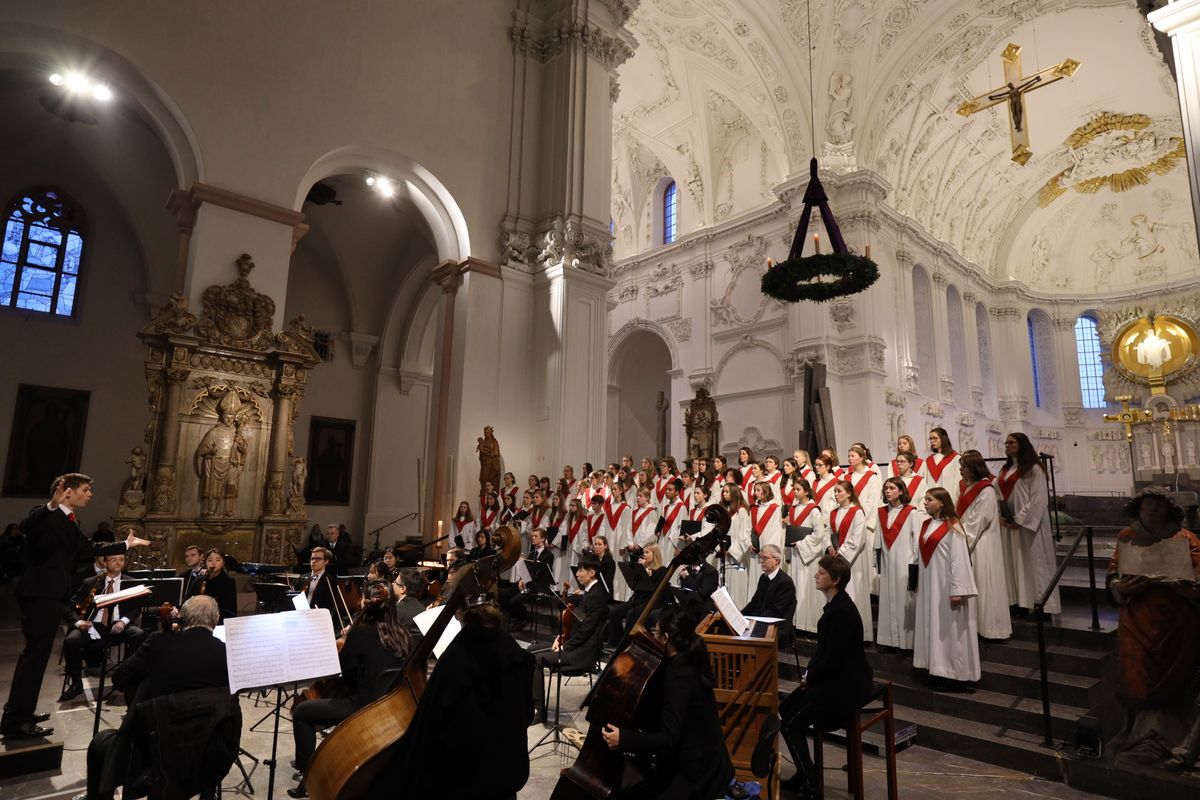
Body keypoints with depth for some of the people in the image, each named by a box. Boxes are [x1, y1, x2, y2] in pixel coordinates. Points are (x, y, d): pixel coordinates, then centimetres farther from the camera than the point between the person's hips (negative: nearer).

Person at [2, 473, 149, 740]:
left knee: (35, 652, 18)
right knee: (37, 652, -7)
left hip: (49, 593, 10)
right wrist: (52, 504, -41)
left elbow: (89, 547, 25)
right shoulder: (46, 515, -12)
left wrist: (126, 545, 29)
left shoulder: (68, 522, 15)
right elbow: (25, 527, -34)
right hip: (39, 592, -10)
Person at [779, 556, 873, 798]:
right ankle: (804, 773, 23)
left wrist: (809, 678, -8)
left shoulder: (841, 610, -25)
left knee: (790, 725, -8)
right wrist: (809, 673, 4)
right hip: (837, 677, 10)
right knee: (786, 708, 12)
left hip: (846, 683, -10)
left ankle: (810, 787, 5)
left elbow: (833, 659, -24)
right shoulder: (834, 604, 6)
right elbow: (824, 648, 14)